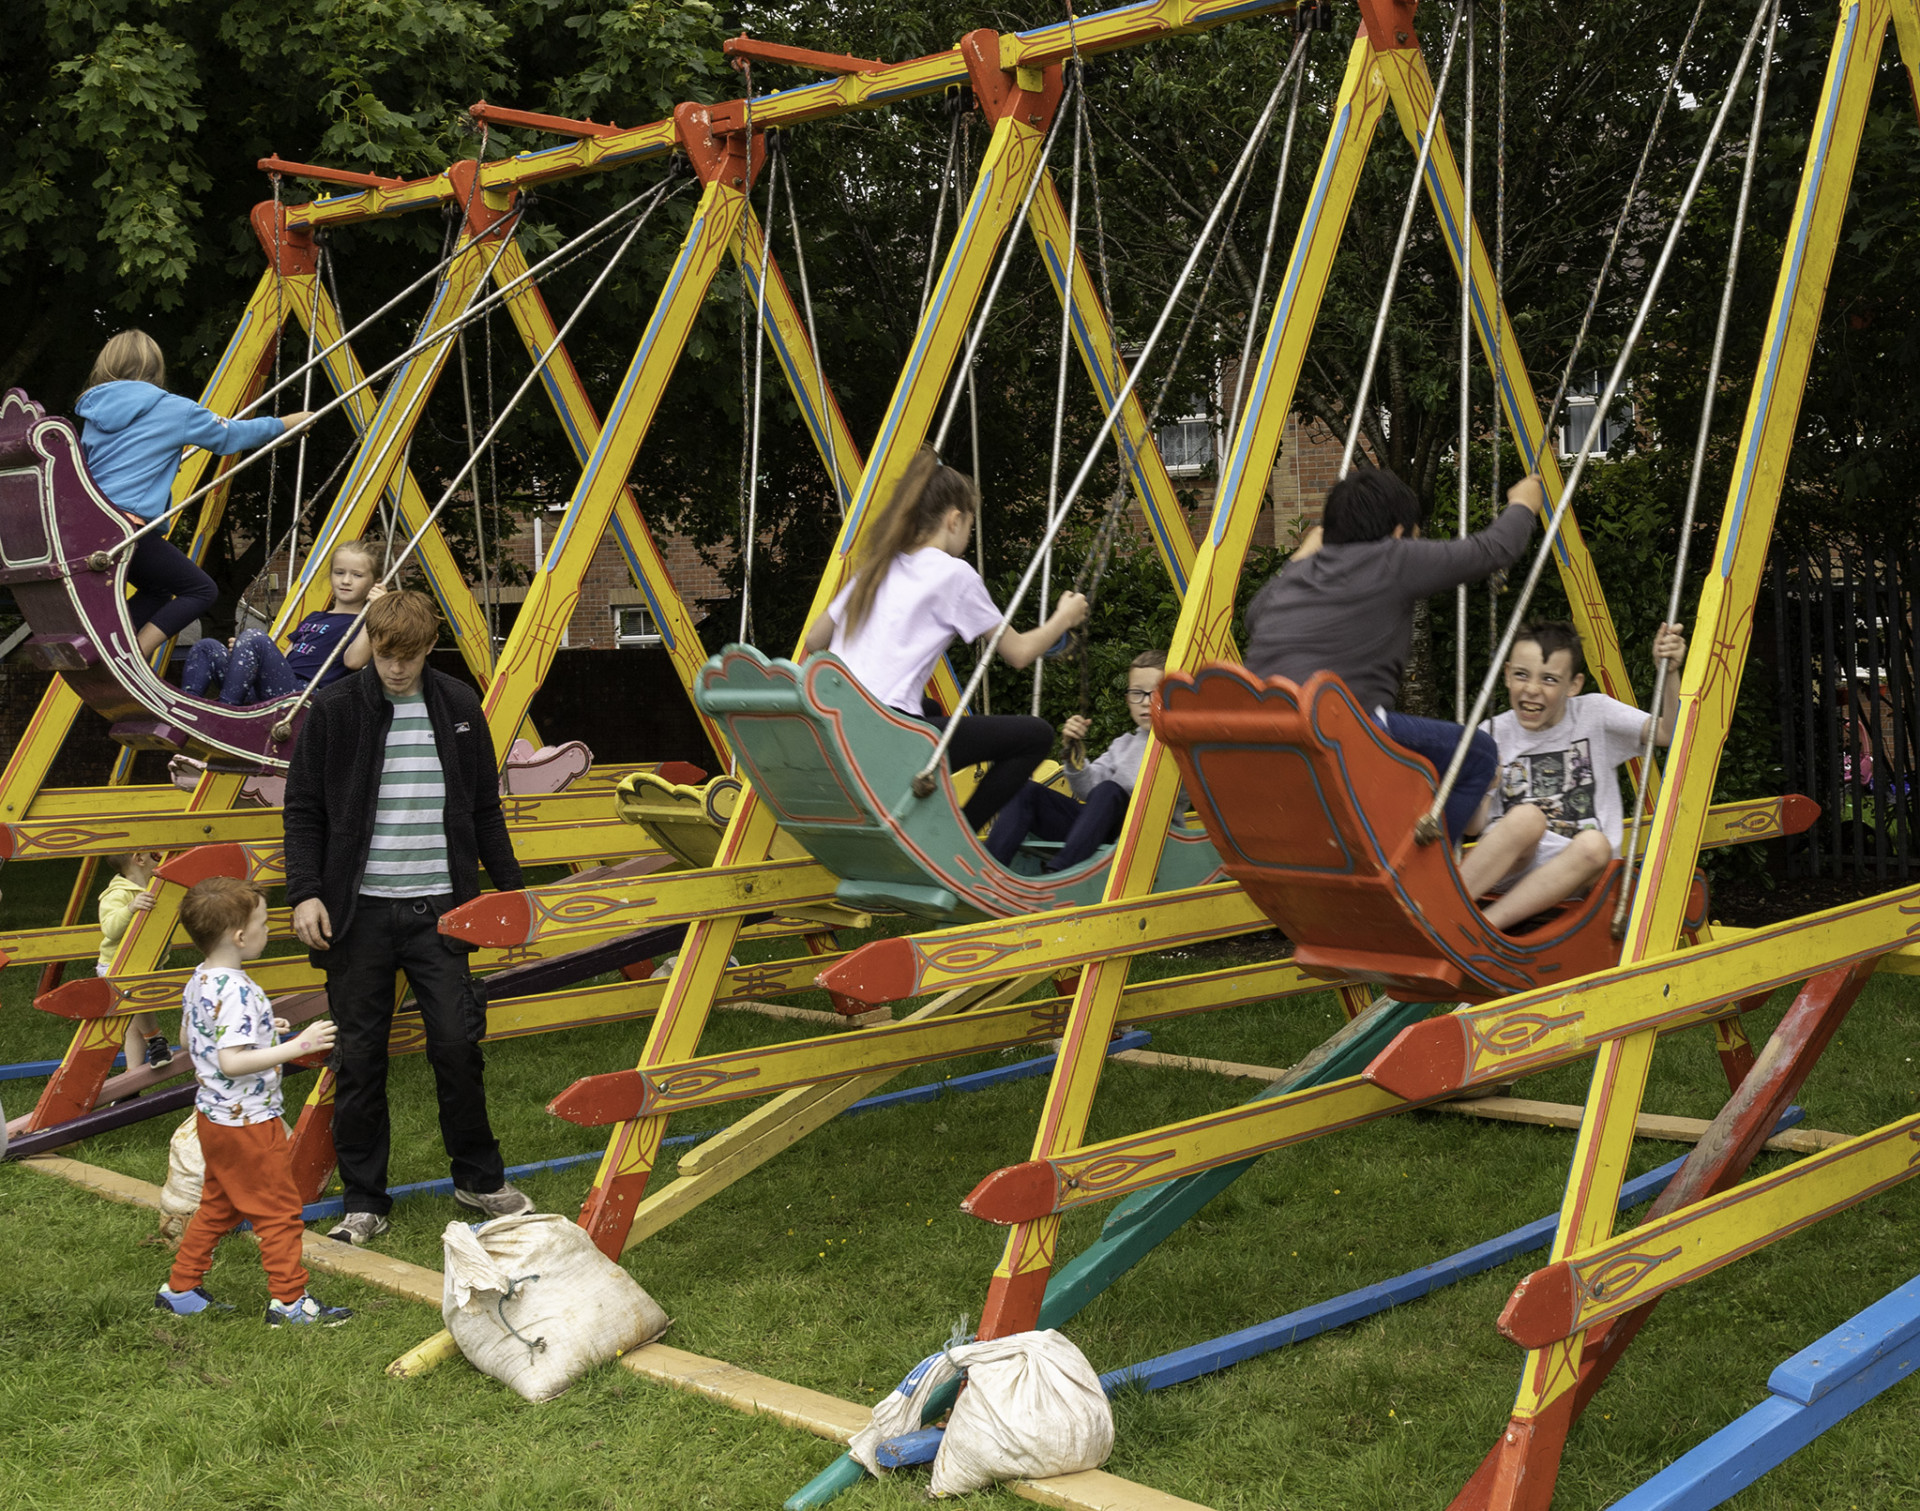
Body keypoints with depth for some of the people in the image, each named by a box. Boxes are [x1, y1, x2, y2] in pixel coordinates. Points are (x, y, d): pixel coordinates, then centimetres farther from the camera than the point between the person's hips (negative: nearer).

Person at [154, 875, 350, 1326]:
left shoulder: (199, 980, 4)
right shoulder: (237, 991, -26)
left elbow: (190, 1040, 17)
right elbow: (232, 1063, -30)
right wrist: (296, 1046, -30)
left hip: (213, 1116, 10)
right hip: (247, 1122, -10)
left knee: (216, 1206, 22)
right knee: (278, 1210, 2)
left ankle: (181, 1290, 30)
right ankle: (290, 1301, 9)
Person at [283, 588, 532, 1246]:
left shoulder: (459, 707, 7)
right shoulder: (333, 709, 0)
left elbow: (484, 810, 14)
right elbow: (303, 809, 2)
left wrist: (511, 888, 12)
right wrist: (305, 891, -9)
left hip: (438, 907, 1)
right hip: (358, 910, -1)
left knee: (457, 1042, -1)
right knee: (360, 1056, 4)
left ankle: (480, 1178, 19)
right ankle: (364, 1202, 15)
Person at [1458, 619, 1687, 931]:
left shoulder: (1595, 715, 4)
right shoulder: (1493, 735, 4)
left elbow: (1668, 733, -9)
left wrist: (1670, 672, -23)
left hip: (1568, 880, 1)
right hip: (1504, 873, -1)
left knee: (1595, 844, -33)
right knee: (1527, 817, -32)